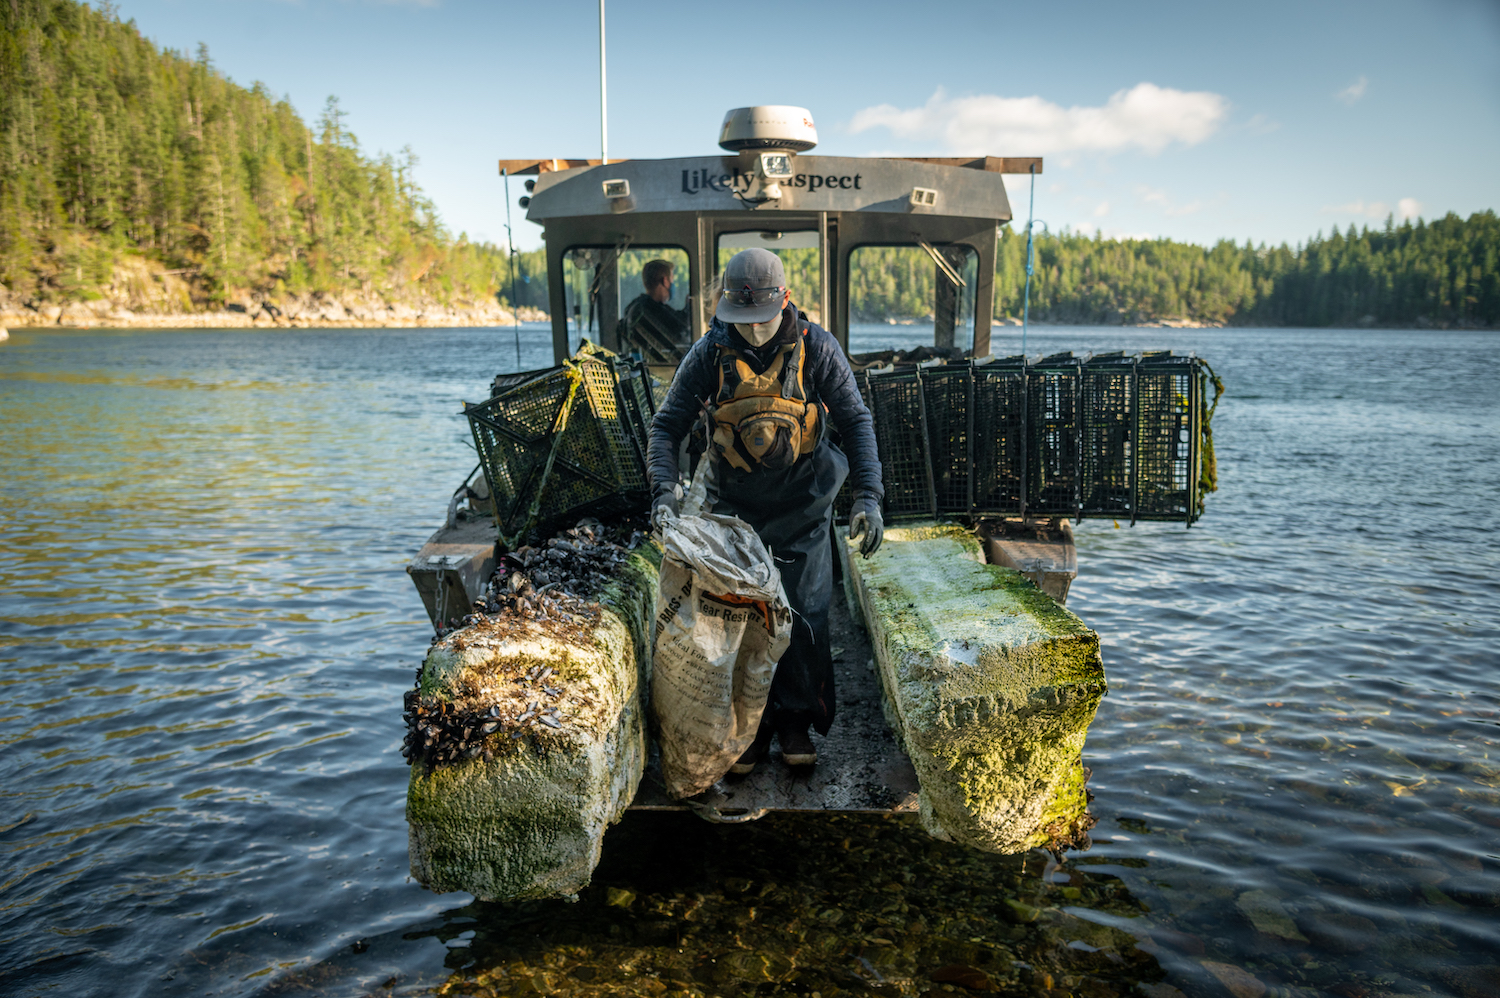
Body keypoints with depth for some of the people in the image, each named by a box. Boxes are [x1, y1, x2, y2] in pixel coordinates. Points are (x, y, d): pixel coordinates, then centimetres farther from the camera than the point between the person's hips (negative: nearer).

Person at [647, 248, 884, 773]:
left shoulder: (816, 347, -10)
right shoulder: (709, 354, -8)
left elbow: (856, 421, -6)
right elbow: (667, 425, -3)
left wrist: (868, 497, -16)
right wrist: (665, 486, -21)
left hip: (803, 501, -1)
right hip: (736, 502, 1)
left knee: (803, 614, 0)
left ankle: (796, 720, 17)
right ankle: (752, 722, 17)